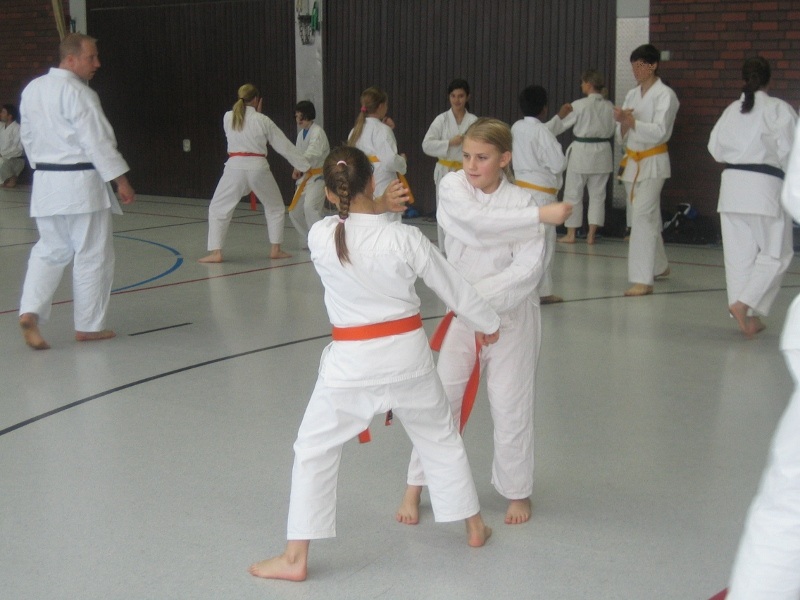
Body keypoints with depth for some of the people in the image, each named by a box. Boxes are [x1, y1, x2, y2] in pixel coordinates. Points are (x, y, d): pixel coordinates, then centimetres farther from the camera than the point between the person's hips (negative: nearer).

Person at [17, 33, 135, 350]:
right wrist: (121, 180, -14)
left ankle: (30, 312, -3)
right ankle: (89, 325, 12)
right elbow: (98, 140, -18)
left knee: (50, 251, 15)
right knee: (92, 255, 5)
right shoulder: (78, 93, -15)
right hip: (81, 183, -7)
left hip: (45, 182, 7)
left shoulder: (32, 90, 8)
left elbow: (28, 137, 15)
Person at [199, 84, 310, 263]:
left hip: (235, 168, 0)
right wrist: (305, 166, 16)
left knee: (218, 208, 10)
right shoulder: (263, 120, 1)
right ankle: (275, 249, 22)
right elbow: (284, 145, 7)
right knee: (275, 208, 21)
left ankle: (215, 252, 0)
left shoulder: (228, 117, 2)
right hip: (258, 168, 0)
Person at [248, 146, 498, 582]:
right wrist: (487, 324, 17)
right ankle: (474, 526, 38)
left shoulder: (319, 237, -12)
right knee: (441, 438, 23)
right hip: (408, 354, 2)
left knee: (314, 451, 12)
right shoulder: (406, 238, -12)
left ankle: (295, 558, 13)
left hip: (352, 362, -1)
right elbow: (455, 289, 2)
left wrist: (378, 208, 4)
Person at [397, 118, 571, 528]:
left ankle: (517, 491, 28)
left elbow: (528, 269, -18)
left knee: (511, 407, 7)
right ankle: (416, 487, 19)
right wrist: (541, 215, -27)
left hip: (510, 315, -1)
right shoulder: (452, 187, -7)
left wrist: (479, 296, -28)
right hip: (461, 313, 1)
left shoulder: (521, 201, -9)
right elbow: (478, 225, -26)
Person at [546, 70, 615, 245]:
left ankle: (570, 234, 10)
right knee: (597, 194, 11)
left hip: (581, 152, -4)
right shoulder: (609, 106, 0)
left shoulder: (579, 105, -13)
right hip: (602, 152, 4)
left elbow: (559, 126, -8)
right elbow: (612, 131, 8)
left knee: (573, 193, 7)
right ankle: (591, 234, 13)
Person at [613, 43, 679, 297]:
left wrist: (631, 120, -29)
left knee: (642, 216, -18)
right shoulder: (632, 95, 11)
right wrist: (622, 123, -12)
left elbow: (659, 131, -20)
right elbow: (622, 138, 10)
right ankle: (659, 266, 35)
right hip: (632, 161, 7)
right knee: (649, 218, 17)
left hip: (653, 163, -7)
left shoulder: (665, 95, -9)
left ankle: (643, 280, -19)